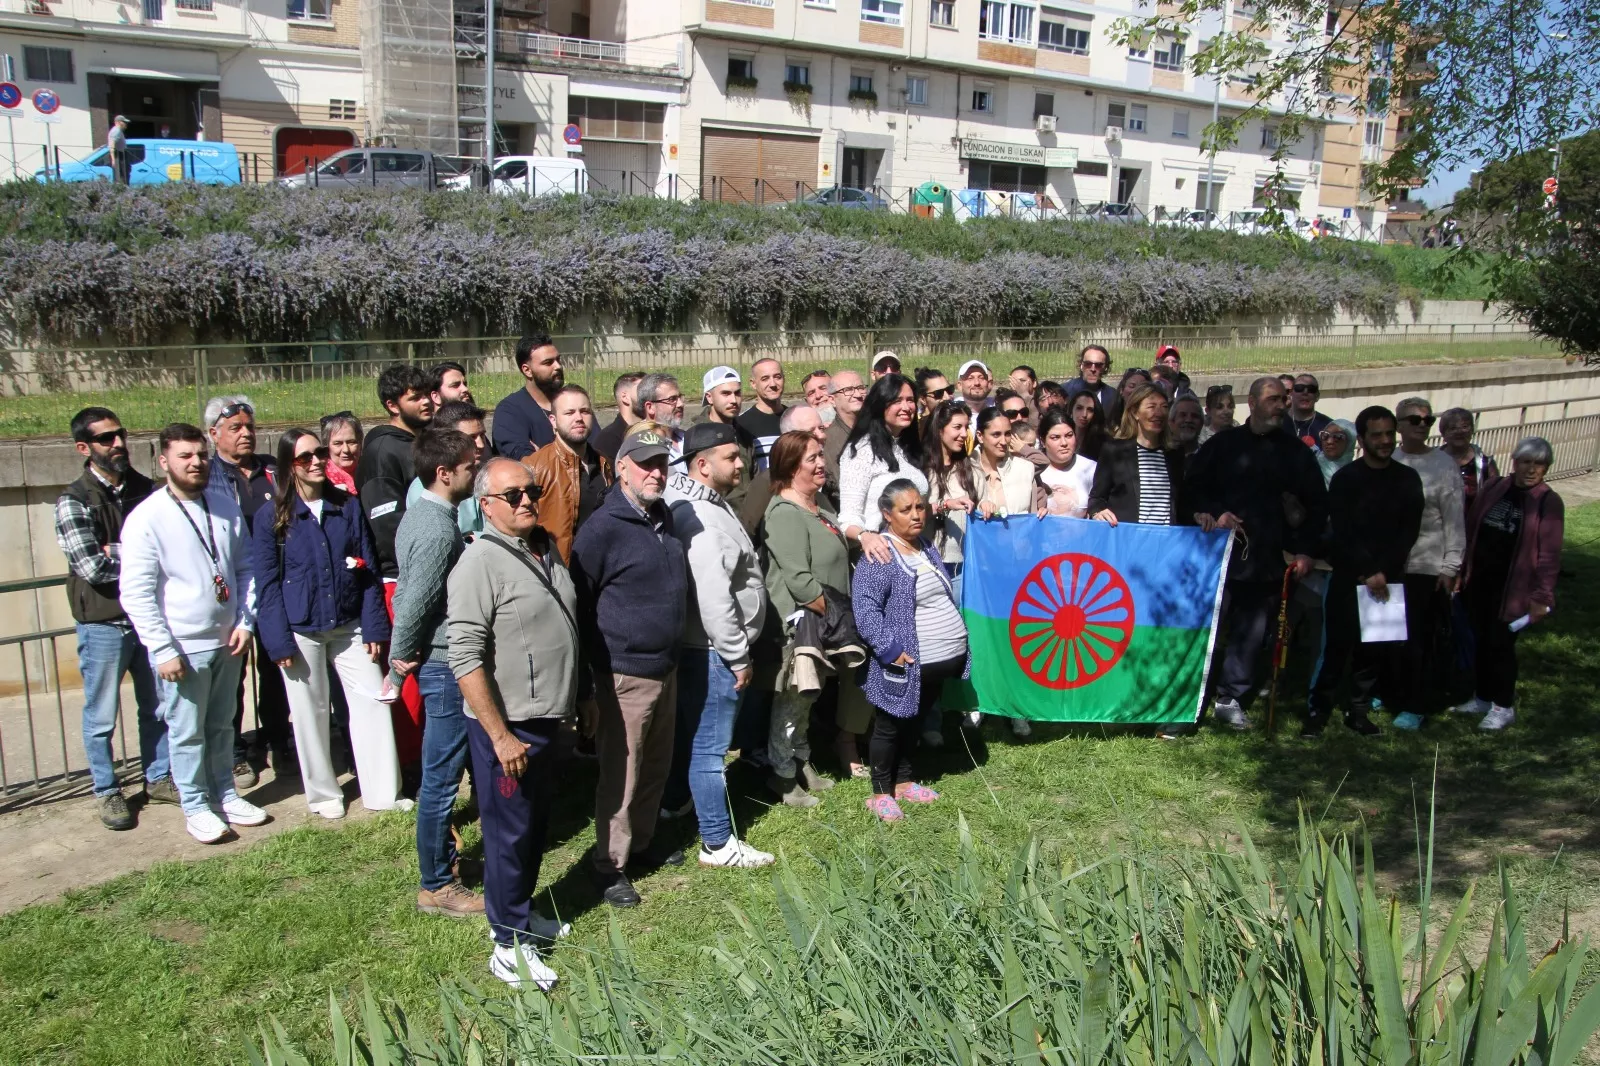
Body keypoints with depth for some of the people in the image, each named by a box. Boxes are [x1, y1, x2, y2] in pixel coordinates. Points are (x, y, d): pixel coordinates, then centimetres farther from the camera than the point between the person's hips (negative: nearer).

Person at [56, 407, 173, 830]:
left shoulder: (145, 489, 2)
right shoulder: (73, 501, -11)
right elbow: (92, 567, -20)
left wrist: (119, 554, -18)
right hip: (103, 624, -4)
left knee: (157, 708, 15)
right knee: (101, 718, 9)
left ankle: (158, 779, 32)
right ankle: (107, 792, 26)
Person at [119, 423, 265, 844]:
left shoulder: (226, 504, 1)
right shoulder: (146, 518, -13)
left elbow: (246, 567, 9)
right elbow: (136, 594, -13)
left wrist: (245, 622, 0)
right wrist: (163, 649, -15)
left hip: (227, 640, 5)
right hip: (183, 647, -4)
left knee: (222, 726, 19)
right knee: (187, 733, 7)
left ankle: (225, 794, 33)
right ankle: (196, 807, 23)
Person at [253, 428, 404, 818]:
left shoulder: (349, 507, 3)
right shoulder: (272, 518, -3)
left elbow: (369, 570, 4)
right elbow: (267, 584, -3)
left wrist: (374, 626, -1)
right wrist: (279, 641, -9)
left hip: (349, 624, 2)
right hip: (301, 630, -2)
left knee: (372, 702, -1)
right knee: (312, 712, 8)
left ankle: (382, 792, 10)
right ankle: (323, 794, 24)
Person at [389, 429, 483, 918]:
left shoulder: (420, 513, 8)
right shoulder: (439, 529, -23)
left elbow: (406, 592, 13)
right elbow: (414, 603, -24)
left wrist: (400, 659, 13)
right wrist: (400, 665, -11)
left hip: (437, 661, 10)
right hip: (445, 663, -10)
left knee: (440, 772, 22)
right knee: (441, 776, 1)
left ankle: (443, 854, 37)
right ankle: (436, 886, 13)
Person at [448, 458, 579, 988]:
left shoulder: (545, 548, 8)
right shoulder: (482, 561, -19)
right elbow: (466, 658, -23)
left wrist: (579, 703, 20)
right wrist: (500, 735, -23)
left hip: (548, 720, 8)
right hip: (508, 726, -8)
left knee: (536, 824, 20)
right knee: (510, 832, 3)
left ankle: (520, 912, 37)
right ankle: (509, 945, 17)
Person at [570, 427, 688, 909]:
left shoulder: (664, 517, 8)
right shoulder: (601, 529, -16)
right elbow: (578, 604, -14)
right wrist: (590, 671, -11)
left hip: (666, 667, 8)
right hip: (624, 674, -8)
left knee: (657, 767, 19)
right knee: (621, 775, 3)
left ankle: (642, 842, 37)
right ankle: (610, 865, 17)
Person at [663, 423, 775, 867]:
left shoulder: (707, 503, 10)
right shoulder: (701, 520, -24)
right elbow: (713, 598, -27)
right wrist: (738, 657, -19)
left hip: (698, 647, 10)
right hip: (713, 651, -10)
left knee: (689, 735, 23)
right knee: (709, 748, -1)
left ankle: (671, 805, 39)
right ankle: (718, 844, 8)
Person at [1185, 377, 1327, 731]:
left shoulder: (1295, 452, 12)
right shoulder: (1224, 443, 7)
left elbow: (1317, 504, 15)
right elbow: (1192, 485, 9)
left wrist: (1306, 550, 6)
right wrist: (1215, 513, -8)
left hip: (1268, 559, 2)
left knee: (1253, 632, 3)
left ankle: (1231, 699, 15)